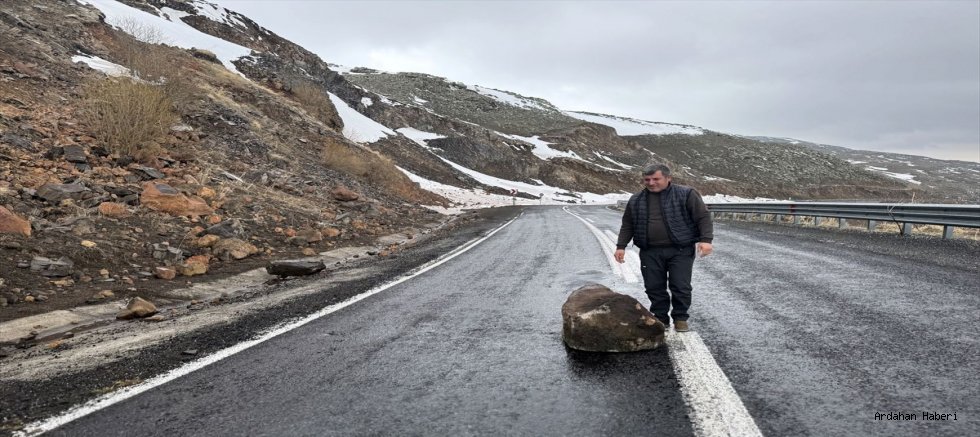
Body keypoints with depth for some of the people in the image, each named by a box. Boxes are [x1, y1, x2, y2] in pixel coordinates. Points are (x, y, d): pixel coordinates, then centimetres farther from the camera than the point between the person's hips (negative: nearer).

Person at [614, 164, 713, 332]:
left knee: (681, 287, -2)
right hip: (650, 252, 3)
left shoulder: (686, 194, -2)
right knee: (654, 287, 4)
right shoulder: (636, 200, 10)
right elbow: (627, 225, 17)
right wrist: (621, 246, 10)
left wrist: (706, 239, -15)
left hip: (680, 251, -3)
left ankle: (680, 318, 17)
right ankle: (660, 319, 19)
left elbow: (703, 217, -4)